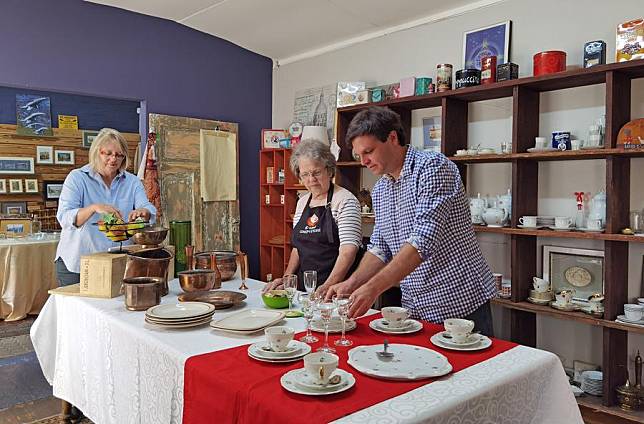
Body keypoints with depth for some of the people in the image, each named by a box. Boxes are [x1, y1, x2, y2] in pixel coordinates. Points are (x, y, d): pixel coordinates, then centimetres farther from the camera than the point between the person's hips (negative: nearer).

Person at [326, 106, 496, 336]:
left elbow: (424, 240, -26)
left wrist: (373, 287, -30)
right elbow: (380, 247, 13)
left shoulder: (432, 167, -16)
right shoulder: (380, 190, 9)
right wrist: (352, 283, -4)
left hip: (460, 304, -7)